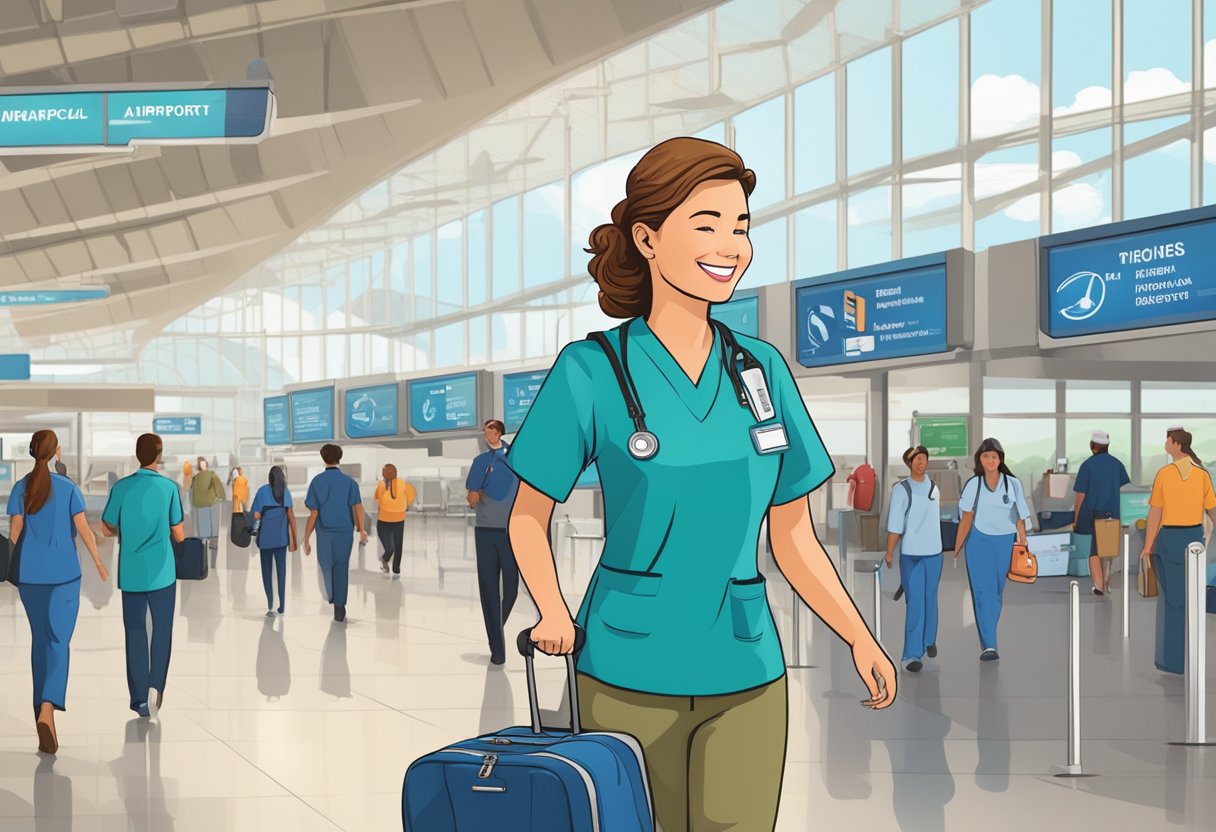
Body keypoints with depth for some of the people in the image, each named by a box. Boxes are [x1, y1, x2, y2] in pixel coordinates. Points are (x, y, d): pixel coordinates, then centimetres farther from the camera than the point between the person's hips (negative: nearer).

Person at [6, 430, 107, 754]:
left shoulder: (21, 488, -1)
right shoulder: (68, 488, -7)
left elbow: (15, 530, -6)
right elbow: (83, 529, -7)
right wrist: (98, 562, 6)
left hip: (30, 574, 3)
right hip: (64, 573, -3)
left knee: (40, 638, 18)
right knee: (58, 642, -4)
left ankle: (44, 708, 24)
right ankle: (47, 709, -27)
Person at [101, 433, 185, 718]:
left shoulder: (121, 488, -2)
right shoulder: (169, 487, -6)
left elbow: (107, 529, 5)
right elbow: (179, 535, -2)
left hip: (131, 574, 2)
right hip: (161, 572, -2)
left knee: (135, 632, 8)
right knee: (162, 631, 9)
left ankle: (139, 697, 7)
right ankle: (156, 685, -9)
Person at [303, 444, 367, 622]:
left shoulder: (317, 482, -4)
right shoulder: (349, 482, -1)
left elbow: (313, 514, -6)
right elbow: (357, 506, -14)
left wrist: (306, 539, -1)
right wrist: (361, 530, -17)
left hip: (324, 532, 0)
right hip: (344, 531, 0)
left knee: (326, 564, 23)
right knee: (341, 567, 7)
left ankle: (332, 597, 40)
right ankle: (339, 607, -2)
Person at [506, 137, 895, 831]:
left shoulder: (763, 371, 5)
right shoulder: (593, 371, -6)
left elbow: (794, 540, 8)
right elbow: (529, 515, 4)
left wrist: (861, 639, -5)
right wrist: (555, 615, -14)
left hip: (744, 679, 3)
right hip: (626, 676, -3)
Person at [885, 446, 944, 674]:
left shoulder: (933, 487, 7)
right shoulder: (901, 489, -6)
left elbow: (935, 518, 14)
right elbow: (894, 524, -8)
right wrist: (889, 553, -10)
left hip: (934, 552, 4)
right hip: (910, 553, -4)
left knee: (930, 599, 12)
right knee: (914, 603, -7)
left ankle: (929, 640, 33)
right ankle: (912, 654, -7)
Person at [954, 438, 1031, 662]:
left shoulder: (1013, 484, 3)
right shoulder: (974, 484, 3)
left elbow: (1020, 519, 4)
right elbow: (966, 519, 4)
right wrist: (956, 550, 1)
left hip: (1005, 542, 1)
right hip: (979, 543, -1)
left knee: (997, 592, 7)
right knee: (983, 592, -10)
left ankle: (988, 639, 23)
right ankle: (989, 646, -16)